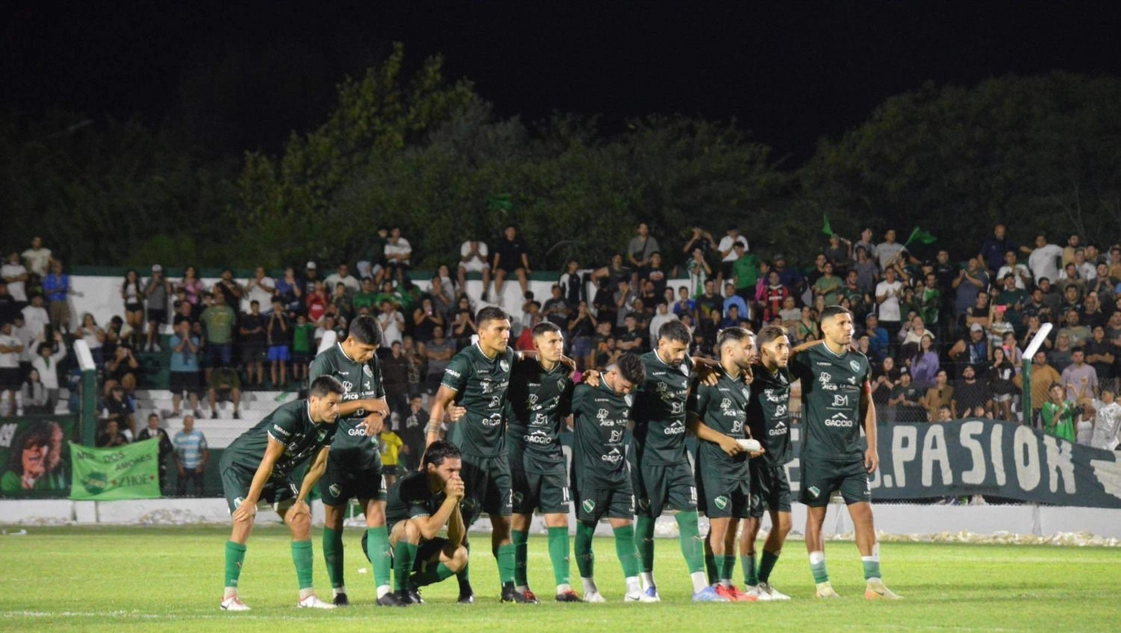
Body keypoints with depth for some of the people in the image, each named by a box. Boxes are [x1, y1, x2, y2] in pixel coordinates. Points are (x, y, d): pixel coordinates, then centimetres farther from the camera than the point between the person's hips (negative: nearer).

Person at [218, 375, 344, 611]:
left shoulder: (328, 426, -10)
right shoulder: (289, 416, -33)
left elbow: (318, 465, 1)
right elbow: (269, 460, -29)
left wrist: (300, 500, -4)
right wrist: (251, 501, -25)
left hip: (277, 473, 8)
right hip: (240, 464, -8)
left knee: (301, 520, -1)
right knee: (244, 520, -22)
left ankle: (307, 595, 4)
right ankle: (229, 596, -16)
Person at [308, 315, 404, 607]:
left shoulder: (373, 362, 9)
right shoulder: (325, 362, -9)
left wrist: (379, 414, -6)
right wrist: (362, 404, -13)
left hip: (367, 450, 5)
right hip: (335, 453, -5)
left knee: (377, 517, -4)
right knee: (334, 520, 3)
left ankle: (383, 591, -8)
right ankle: (338, 591, 12)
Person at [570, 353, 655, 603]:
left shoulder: (627, 397, 7)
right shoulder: (586, 392, -12)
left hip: (619, 473, 5)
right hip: (590, 473, -5)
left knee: (625, 528, -1)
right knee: (585, 529, 3)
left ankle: (634, 589, -4)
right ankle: (589, 589, 14)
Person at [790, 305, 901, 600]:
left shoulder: (860, 362, 10)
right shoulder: (808, 358, -4)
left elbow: (867, 405, 16)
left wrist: (872, 446, 11)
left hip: (852, 453, 4)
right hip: (818, 452, -4)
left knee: (863, 512, -1)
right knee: (815, 516, 2)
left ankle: (873, 582, 1)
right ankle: (821, 583, 9)